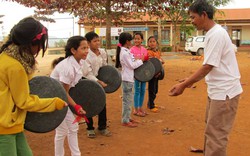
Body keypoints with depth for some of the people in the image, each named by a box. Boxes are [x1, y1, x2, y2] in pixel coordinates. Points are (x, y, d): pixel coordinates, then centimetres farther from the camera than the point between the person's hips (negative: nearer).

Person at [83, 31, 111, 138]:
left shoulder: (102, 52, -3)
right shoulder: (86, 55, -19)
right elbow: (88, 74, -20)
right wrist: (98, 81, -26)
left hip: (100, 81, 5)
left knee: (102, 105, 8)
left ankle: (102, 127, 23)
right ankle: (90, 128, 22)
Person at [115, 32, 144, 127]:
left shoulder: (126, 51, 10)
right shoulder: (124, 53, -20)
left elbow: (131, 62, 16)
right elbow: (132, 65, -17)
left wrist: (137, 60, 1)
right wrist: (140, 61, -7)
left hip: (129, 78, 10)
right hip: (127, 79, -10)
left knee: (128, 99, 17)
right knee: (127, 100, -2)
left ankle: (127, 117, 28)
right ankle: (125, 121, 6)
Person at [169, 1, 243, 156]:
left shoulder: (217, 34, -18)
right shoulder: (212, 34, 11)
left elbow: (208, 67, -21)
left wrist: (184, 85, -16)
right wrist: (191, 80, 16)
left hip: (224, 91, -10)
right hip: (217, 90, 10)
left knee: (215, 134, -4)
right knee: (211, 130, 19)